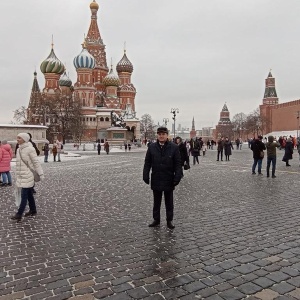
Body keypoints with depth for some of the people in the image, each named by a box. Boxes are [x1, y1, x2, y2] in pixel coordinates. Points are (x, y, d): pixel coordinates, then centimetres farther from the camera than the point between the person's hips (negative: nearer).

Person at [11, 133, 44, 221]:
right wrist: (17, 176, 18)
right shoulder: (19, 149, 11)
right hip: (22, 176, 8)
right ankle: (33, 210, 26)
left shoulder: (30, 149, -13)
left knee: (24, 196, -6)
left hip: (28, 176, -8)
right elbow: (18, 163, 16)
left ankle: (19, 214, -4)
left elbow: (36, 162, -13)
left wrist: (41, 174, -13)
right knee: (29, 194, 16)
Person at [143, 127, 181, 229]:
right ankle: (156, 219, 29)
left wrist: (177, 177, -11)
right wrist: (146, 176, -2)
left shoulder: (174, 147, -6)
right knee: (156, 202, 15)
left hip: (169, 180, -2)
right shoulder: (152, 147, 0)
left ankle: (169, 221, 26)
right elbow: (147, 163, 4)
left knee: (169, 202, 12)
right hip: (156, 180, 2)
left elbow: (178, 164, -5)